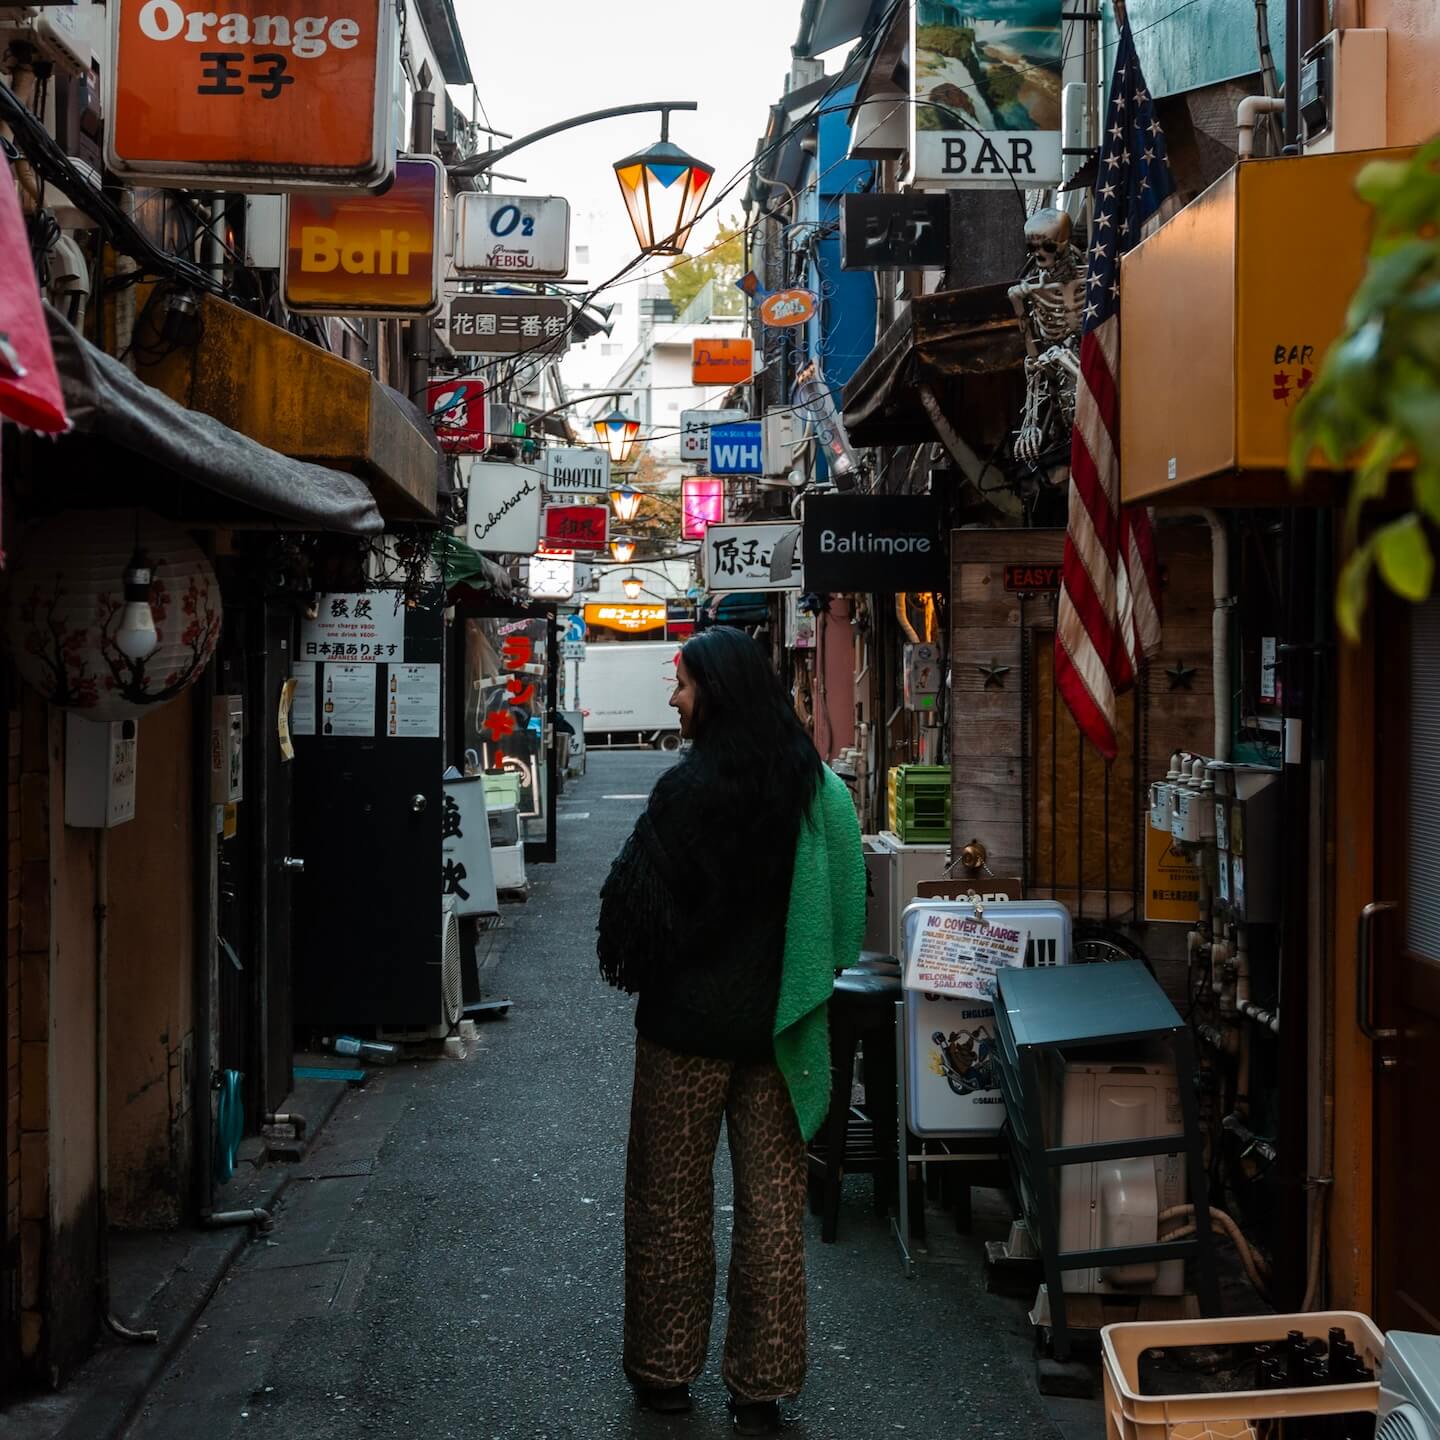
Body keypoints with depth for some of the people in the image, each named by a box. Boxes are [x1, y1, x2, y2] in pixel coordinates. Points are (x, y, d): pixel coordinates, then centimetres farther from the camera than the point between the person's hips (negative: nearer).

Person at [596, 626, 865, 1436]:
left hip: (689, 1021, -4)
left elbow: (639, 899, -14)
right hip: (777, 1026, 4)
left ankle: (665, 1370, 21)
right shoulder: (817, 787, -1)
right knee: (774, 1208, 9)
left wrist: (629, 969, 4)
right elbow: (848, 909, 6)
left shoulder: (689, 789, -17)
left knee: (672, 1204, 11)